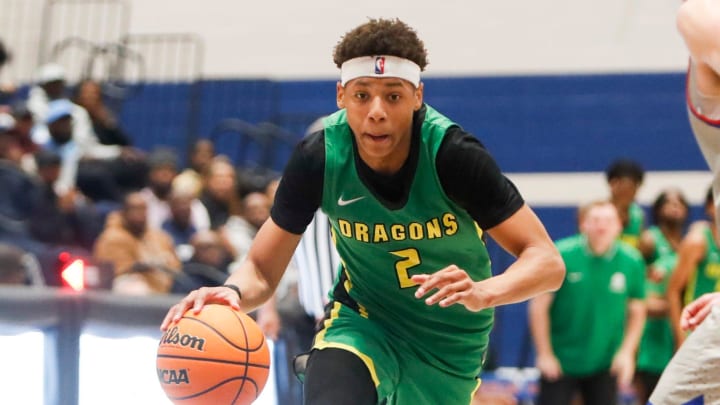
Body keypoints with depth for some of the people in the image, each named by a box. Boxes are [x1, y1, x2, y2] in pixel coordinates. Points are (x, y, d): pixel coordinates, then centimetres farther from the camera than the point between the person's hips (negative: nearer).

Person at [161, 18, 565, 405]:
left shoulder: (453, 154, -26)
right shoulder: (318, 158, -20)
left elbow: (547, 261, -26)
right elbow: (262, 269, -13)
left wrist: (482, 293, -47)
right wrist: (233, 293, -38)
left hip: (449, 340, 0)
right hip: (363, 319, 0)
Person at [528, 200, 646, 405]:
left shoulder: (632, 261, -4)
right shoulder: (562, 255, -11)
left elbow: (637, 311, 7)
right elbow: (539, 306, -6)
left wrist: (627, 352, -4)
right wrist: (544, 354, -6)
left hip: (605, 365, 2)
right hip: (559, 363, -2)